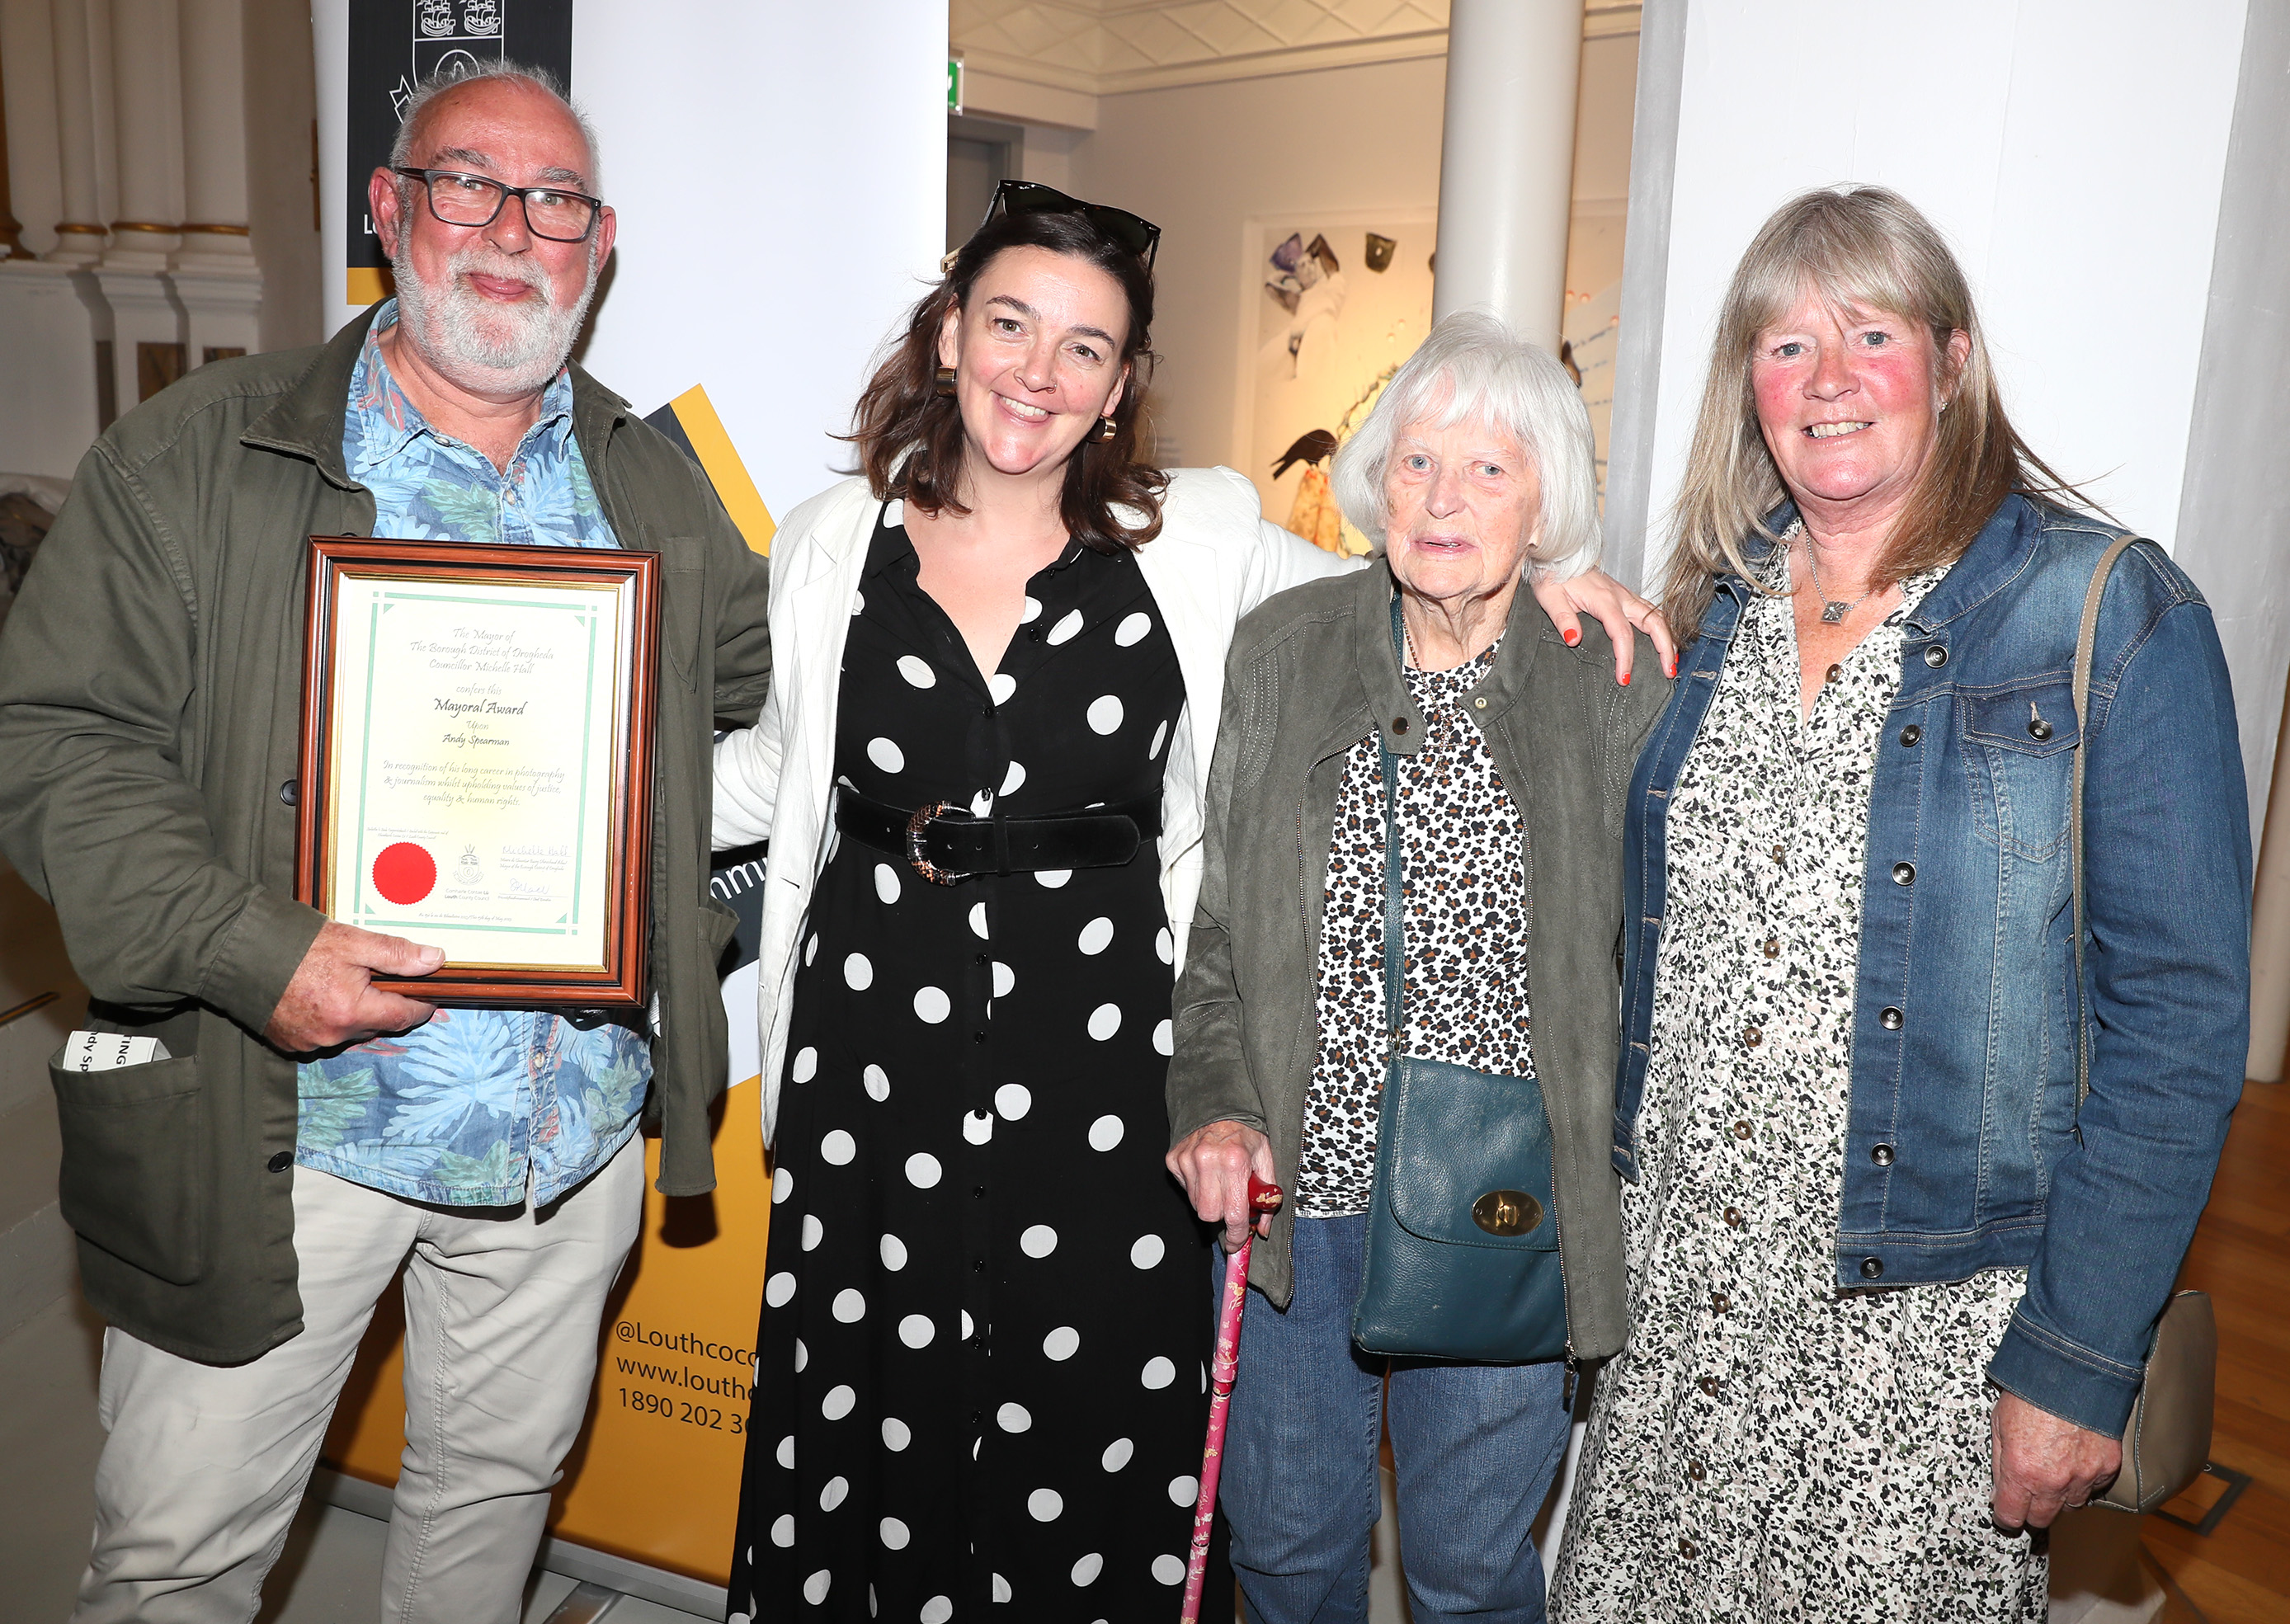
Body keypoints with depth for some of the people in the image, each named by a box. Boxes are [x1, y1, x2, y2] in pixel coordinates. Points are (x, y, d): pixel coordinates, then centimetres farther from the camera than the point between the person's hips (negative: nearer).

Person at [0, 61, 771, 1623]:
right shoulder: (197, 456, -5)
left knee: (498, 1484, 21)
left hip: (580, 1130, 4)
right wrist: (249, 952, -21)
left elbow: (763, 705, 18)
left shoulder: (659, 487, 7)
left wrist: (687, 913, 4)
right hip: (276, 1132, -3)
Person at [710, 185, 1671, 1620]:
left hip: (1102, 1035, -1)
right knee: (870, 1405, 8)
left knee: (1092, 1419, 5)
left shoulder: (1199, 538, 2)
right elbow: (771, 775, 16)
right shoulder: (834, 545, 6)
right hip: (876, 1029, 1)